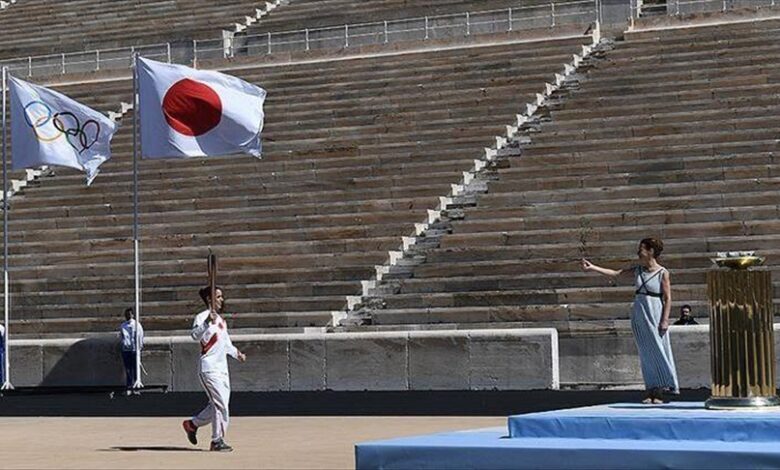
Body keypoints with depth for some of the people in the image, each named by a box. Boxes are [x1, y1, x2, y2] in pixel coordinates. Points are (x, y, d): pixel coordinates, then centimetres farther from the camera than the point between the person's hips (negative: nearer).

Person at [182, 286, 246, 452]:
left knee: (218, 405, 12)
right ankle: (217, 441, -1)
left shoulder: (221, 320, 17)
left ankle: (192, 424, 29)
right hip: (209, 368, -9)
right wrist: (208, 322, -44)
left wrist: (236, 353, 15)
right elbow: (195, 335, -30)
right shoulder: (202, 317, -10)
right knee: (221, 404, -10)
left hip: (222, 368, 9)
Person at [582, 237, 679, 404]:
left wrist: (665, 320, -15)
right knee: (645, 353, 5)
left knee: (658, 351, -4)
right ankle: (651, 390, 9)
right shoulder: (637, 270, 9)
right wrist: (593, 268, 3)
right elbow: (615, 273, 10)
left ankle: (659, 392, 2)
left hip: (654, 315, -5)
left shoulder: (662, 273, -6)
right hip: (639, 315, 5)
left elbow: (668, 298, -8)